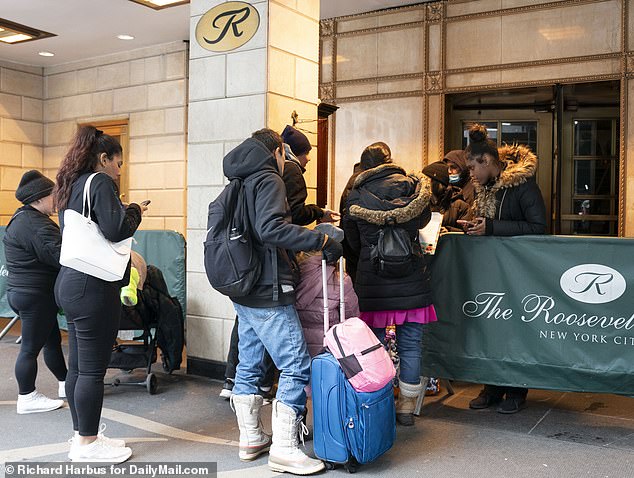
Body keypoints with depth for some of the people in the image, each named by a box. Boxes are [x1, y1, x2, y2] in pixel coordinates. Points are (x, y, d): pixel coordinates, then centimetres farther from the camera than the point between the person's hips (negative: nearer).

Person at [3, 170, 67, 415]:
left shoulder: (23, 218, 15)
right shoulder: (34, 224, -20)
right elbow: (59, 255, -28)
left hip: (24, 291, 11)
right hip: (35, 295, -11)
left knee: (52, 340, 18)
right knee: (31, 346, 0)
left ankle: (66, 384, 29)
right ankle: (27, 398, 11)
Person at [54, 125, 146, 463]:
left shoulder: (71, 186, 17)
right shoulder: (99, 183, -11)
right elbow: (115, 229, -22)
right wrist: (135, 211, -4)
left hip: (71, 282, 10)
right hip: (93, 287, -10)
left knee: (77, 366, 15)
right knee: (92, 369, -2)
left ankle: (82, 435, 25)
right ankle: (88, 444, 8)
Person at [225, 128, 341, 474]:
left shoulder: (239, 184, 16)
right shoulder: (269, 180, -9)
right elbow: (270, 229, -25)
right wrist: (321, 240, -22)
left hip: (243, 291, 10)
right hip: (269, 293, -10)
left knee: (249, 364, 15)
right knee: (296, 366, -4)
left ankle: (250, 439, 26)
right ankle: (284, 449, -1)